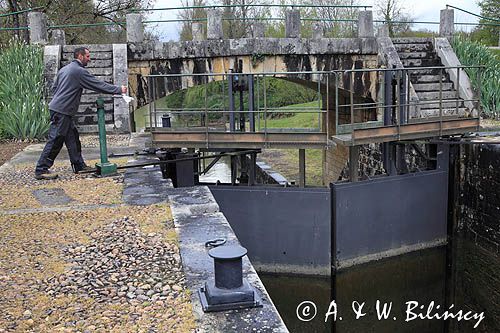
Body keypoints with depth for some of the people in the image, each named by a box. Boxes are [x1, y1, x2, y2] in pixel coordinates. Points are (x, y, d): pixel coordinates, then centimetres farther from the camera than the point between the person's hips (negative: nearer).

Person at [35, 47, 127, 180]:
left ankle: (79, 165, 19)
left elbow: (54, 88, 22)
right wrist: (119, 89, -5)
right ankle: (41, 170, -3)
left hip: (57, 108, 10)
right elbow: (99, 85, -12)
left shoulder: (64, 69, 17)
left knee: (72, 138, 13)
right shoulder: (80, 71, -12)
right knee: (55, 140, -7)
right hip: (61, 112, -10)